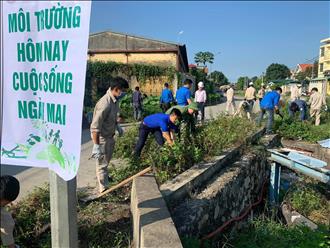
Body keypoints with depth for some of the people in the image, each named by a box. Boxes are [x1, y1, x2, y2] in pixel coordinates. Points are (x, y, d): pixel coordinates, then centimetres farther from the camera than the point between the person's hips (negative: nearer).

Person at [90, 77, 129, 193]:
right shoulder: (105, 104, -33)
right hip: (102, 137, -9)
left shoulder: (114, 100, -3)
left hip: (110, 135, 9)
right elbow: (95, 127, -32)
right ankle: (104, 190, 17)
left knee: (106, 160, 29)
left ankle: (102, 176, 53)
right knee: (102, 163, 4)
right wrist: (96, 146, -31)